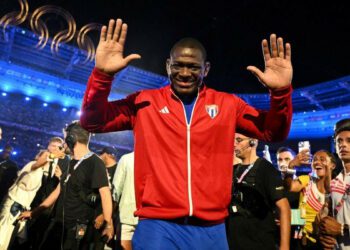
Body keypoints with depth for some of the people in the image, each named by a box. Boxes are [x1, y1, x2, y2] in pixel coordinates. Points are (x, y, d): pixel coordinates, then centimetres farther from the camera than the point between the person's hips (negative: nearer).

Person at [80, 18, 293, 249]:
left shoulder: (227, 104, 7)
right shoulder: (145, 102, 3)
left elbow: (274, 133, 8)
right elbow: (92, 122, 0)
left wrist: (281, 92, -10)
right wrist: (102, 75, -16)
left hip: (211, 228, 2)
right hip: (157, 226, -1)